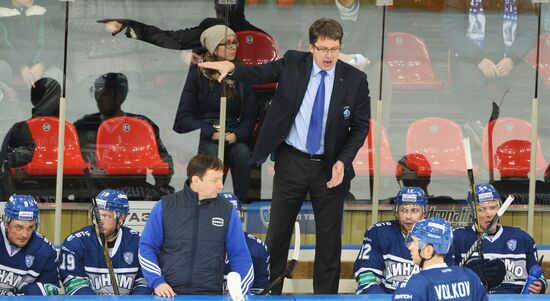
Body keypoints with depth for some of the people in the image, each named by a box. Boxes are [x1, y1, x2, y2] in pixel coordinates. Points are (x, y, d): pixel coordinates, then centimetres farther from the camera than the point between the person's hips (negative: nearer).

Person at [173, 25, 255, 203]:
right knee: (213, 152, -35)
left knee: (242, 152, -31)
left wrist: (235, 135, -16)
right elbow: (184, 116, -3)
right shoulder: (198, 73, 1)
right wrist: (212, 133, -17)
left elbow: (249, 117, 6)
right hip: (202, 136, -2)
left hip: (233, 136, 2)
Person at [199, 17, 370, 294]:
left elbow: (360, 126, -2)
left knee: (329, 237, 5)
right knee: (277, 233, 8)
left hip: (330, 167, -1)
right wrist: (231, 67, -28)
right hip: (291, 162, 1)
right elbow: (258, 74, -7)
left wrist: (343, 161, -13)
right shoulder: (293, 63, -4)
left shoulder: (355, 79, -7)